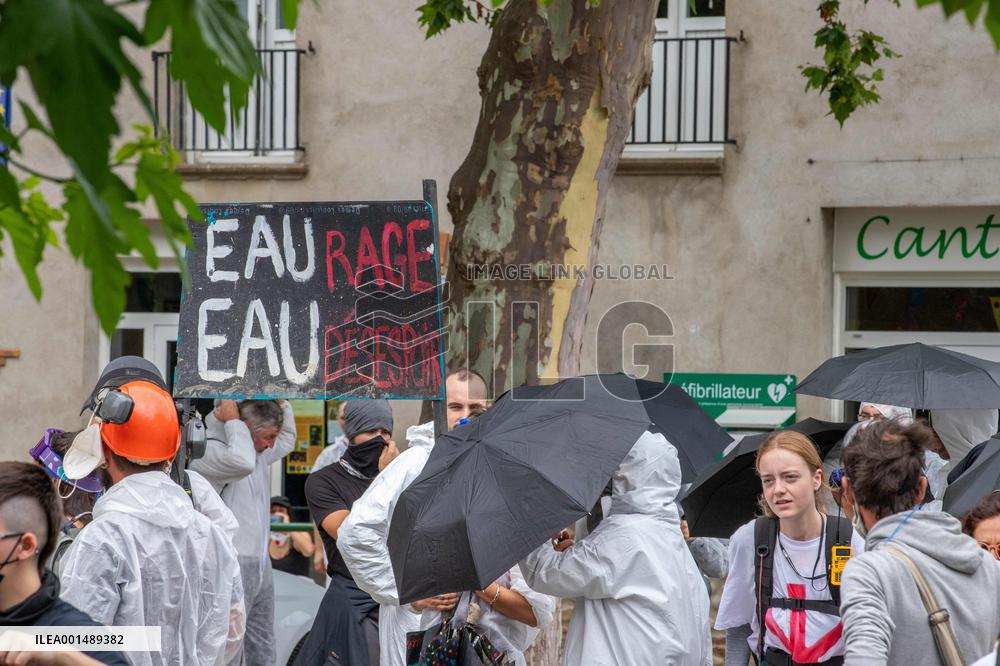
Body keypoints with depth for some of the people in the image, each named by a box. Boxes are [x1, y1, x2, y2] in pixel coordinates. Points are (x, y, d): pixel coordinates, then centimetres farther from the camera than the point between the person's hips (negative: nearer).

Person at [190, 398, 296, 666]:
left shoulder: (258, 451, 14)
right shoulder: (207, 450, -16)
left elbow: (287, 440, 32)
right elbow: (242, 462, -36)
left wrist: (281, 402, 16)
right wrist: (231, 419, -20)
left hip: (261, 567, 9)